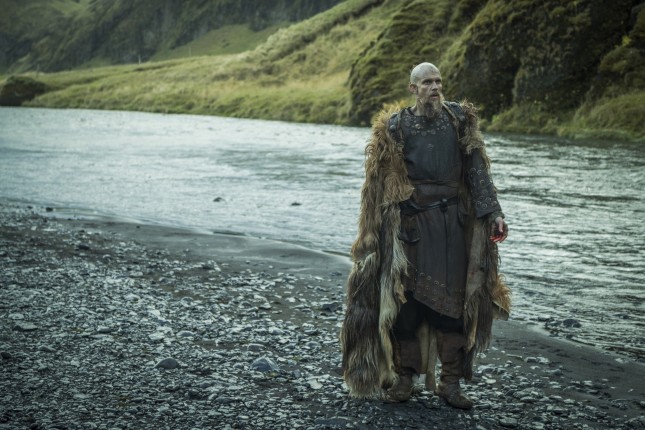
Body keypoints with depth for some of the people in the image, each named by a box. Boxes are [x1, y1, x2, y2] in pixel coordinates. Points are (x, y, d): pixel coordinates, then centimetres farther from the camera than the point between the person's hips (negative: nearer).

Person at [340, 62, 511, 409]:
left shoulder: (459, 119, 5)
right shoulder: (397, 127, 1)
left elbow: (477, 169, 2)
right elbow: (382, 182, 2)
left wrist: (492, 213, -7)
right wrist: (376, 232, -1)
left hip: (453, 219, 1)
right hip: (412, 220, -1)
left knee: (453, 296, 0)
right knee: (407, 296, 1)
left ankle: (450, 380, 8)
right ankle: (405, 374, 14)